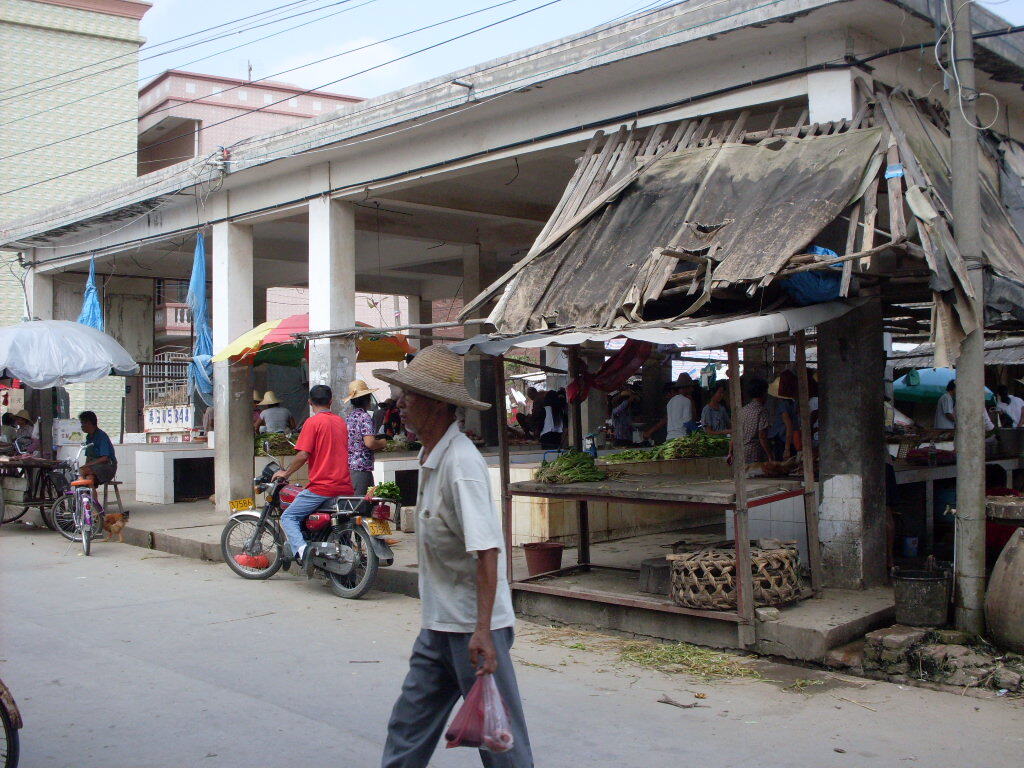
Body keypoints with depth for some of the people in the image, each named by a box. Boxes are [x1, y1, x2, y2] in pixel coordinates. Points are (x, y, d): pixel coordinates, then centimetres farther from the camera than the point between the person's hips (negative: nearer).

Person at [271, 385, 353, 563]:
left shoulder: (313, 422, -6)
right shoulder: (341, 421, 14)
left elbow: (303, 455, -13)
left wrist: (285, 473, 1)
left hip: (322, 486, -7)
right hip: (345, 487, 7)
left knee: (288, 517, -1)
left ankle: (301, 550, -22)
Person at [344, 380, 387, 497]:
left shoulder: (348, 416, 13)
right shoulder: (365, 417, -12)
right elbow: (369, 443, -23)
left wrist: (377, 444, 20)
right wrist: (382, 443, -2)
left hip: (348, 465, 8)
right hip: (361, 467, -8)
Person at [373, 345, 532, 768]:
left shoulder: (461, 462, -20)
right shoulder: (431, 456, 10)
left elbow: (486, 550, -27)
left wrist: (482, 630, -32)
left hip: (472, 626, -9)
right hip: (439, 623, 9)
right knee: (408, 724, 14)